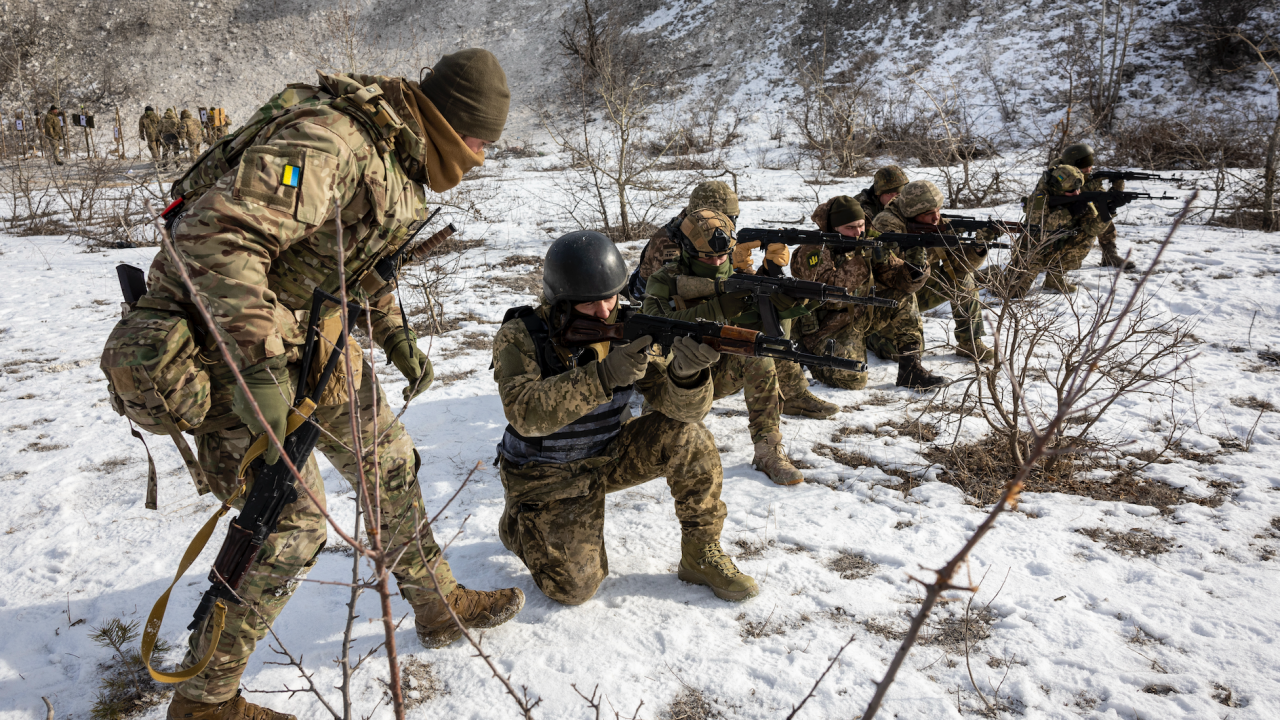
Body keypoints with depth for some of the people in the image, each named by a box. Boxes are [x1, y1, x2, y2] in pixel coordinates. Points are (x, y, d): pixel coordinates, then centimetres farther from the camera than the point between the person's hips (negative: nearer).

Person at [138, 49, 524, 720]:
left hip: (311, 330, 10)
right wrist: (259, 363, -39)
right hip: (227, 333, -9)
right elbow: (217, 234, -36)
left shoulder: (398, 157, 6)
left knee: (388, 461, 13)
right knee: (291, 518, -10)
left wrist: (396, 337, 13)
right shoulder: (328, 143, -27)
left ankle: (440, 606, 32)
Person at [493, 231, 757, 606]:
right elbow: (525, 413, -37)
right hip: (546, 475, -3)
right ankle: (517, 522, 20)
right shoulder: (519, 338, -20)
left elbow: (683, 406, -19)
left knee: (689, 437, -19)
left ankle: (701, 555, -2)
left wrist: (685, 371, -44)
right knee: (575, 587, -10)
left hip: (608, 455, 3)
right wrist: (604, 376, -47)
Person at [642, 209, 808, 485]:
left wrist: (782, 309, -32)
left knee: (759, 356, -26)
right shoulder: (663, 281, -10)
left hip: (719, 375, 3)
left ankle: (769, 452, -22)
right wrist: (716, 310, -38)